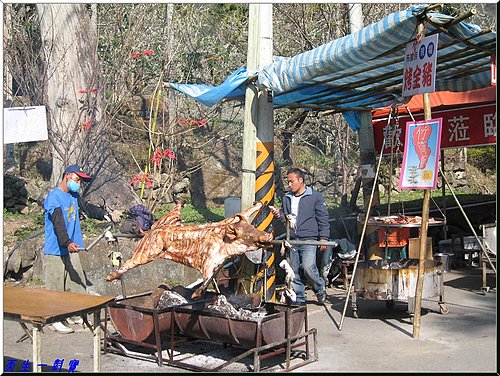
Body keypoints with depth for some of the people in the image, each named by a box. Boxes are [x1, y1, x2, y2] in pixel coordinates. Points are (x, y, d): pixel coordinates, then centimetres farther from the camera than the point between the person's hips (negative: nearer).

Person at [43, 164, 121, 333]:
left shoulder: (74, 196, 12)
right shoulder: (53, 197, -15)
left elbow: (88, 208, 6)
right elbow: (58, 222, -27)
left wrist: (107, 215, -12)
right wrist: (67, 243, -41)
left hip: (71, 249, 8)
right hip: (55, 250, -8)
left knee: (78, 282, 10)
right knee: (56, 285, -1)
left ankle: (74, 315, 22)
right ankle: (54, 320, 8)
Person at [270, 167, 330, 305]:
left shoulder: (315, 197, 1)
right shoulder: (287, 198, 16)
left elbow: (323, 219, -1)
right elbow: (285, 218, 25)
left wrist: (324, 238, -8)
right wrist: (279, 215, 2)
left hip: (309, 240, -5)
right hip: (292, 240, 5)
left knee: (308, 267, -17)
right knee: (294, 271, 6)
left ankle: (320, 289, 9)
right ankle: (299, 298, 17)